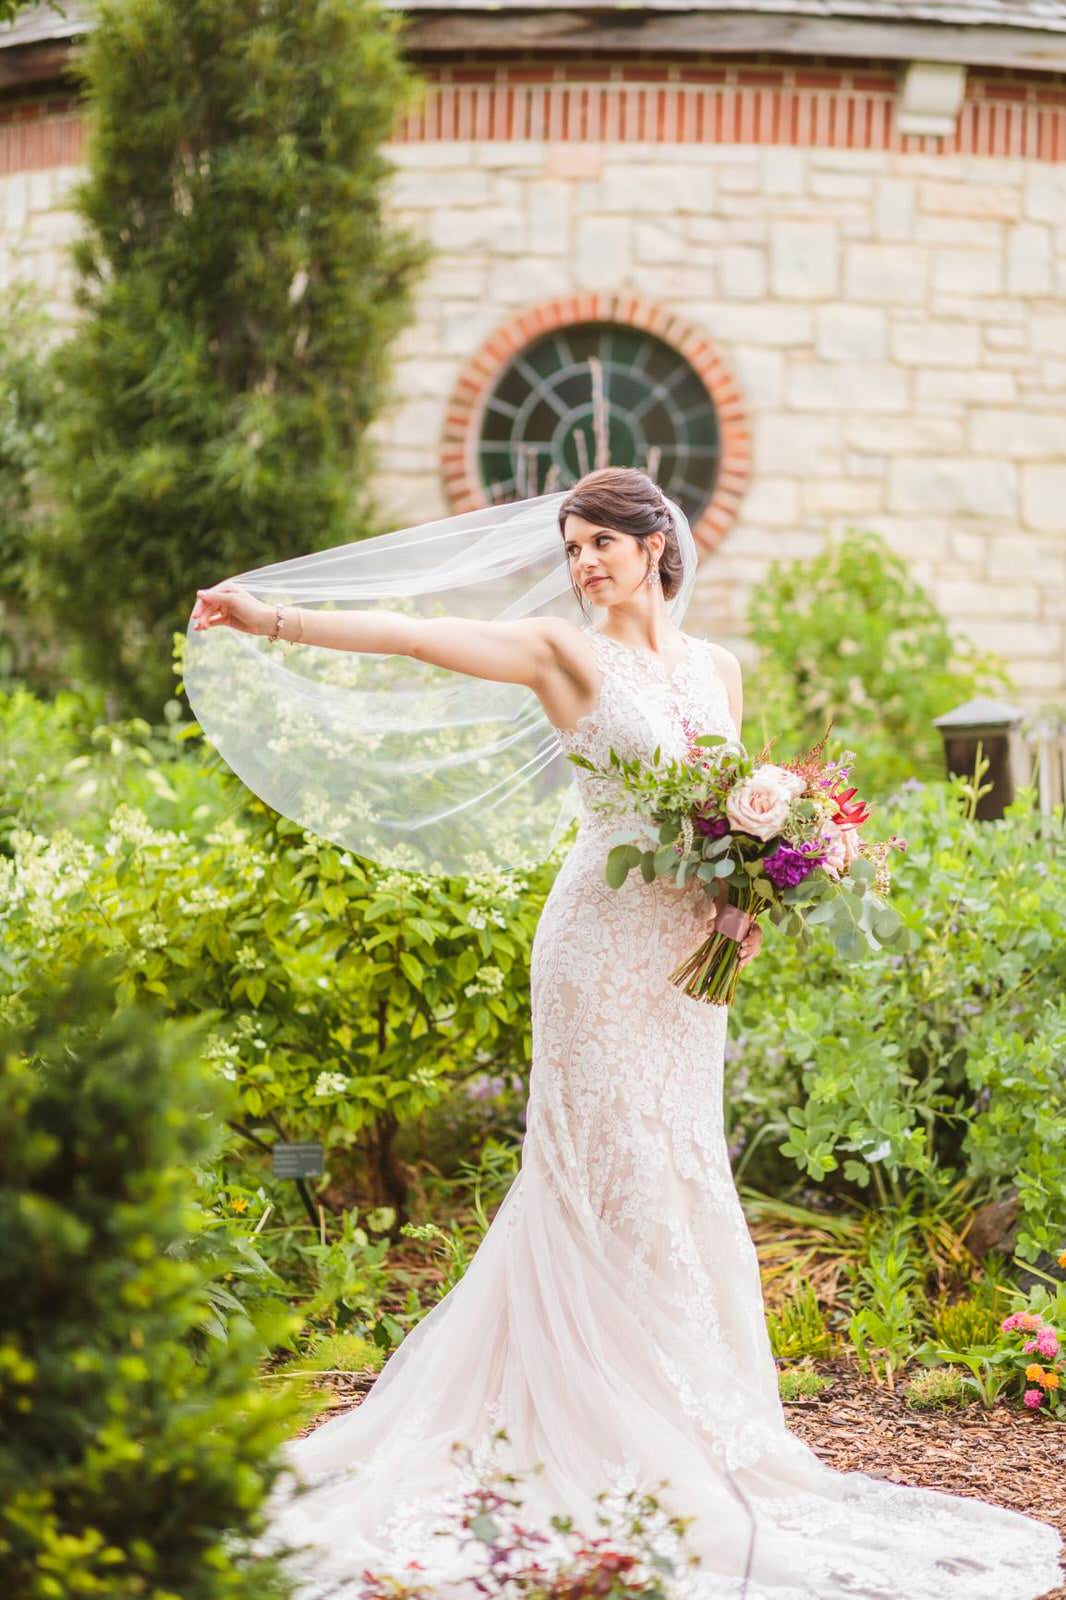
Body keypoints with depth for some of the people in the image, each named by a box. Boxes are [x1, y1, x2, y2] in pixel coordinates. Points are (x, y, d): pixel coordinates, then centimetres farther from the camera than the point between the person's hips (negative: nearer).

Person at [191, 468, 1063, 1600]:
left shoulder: (717, 668, 12)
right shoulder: (567, 654, -2)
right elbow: (417, 635, -12)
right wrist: (270, 621, -22)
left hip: (688, 951, 5)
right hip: (604, 940, -5)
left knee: (675, 1172, 10)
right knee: (617, 1174, -4)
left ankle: (695, 1419, 21)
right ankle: (607, 1430, 4)